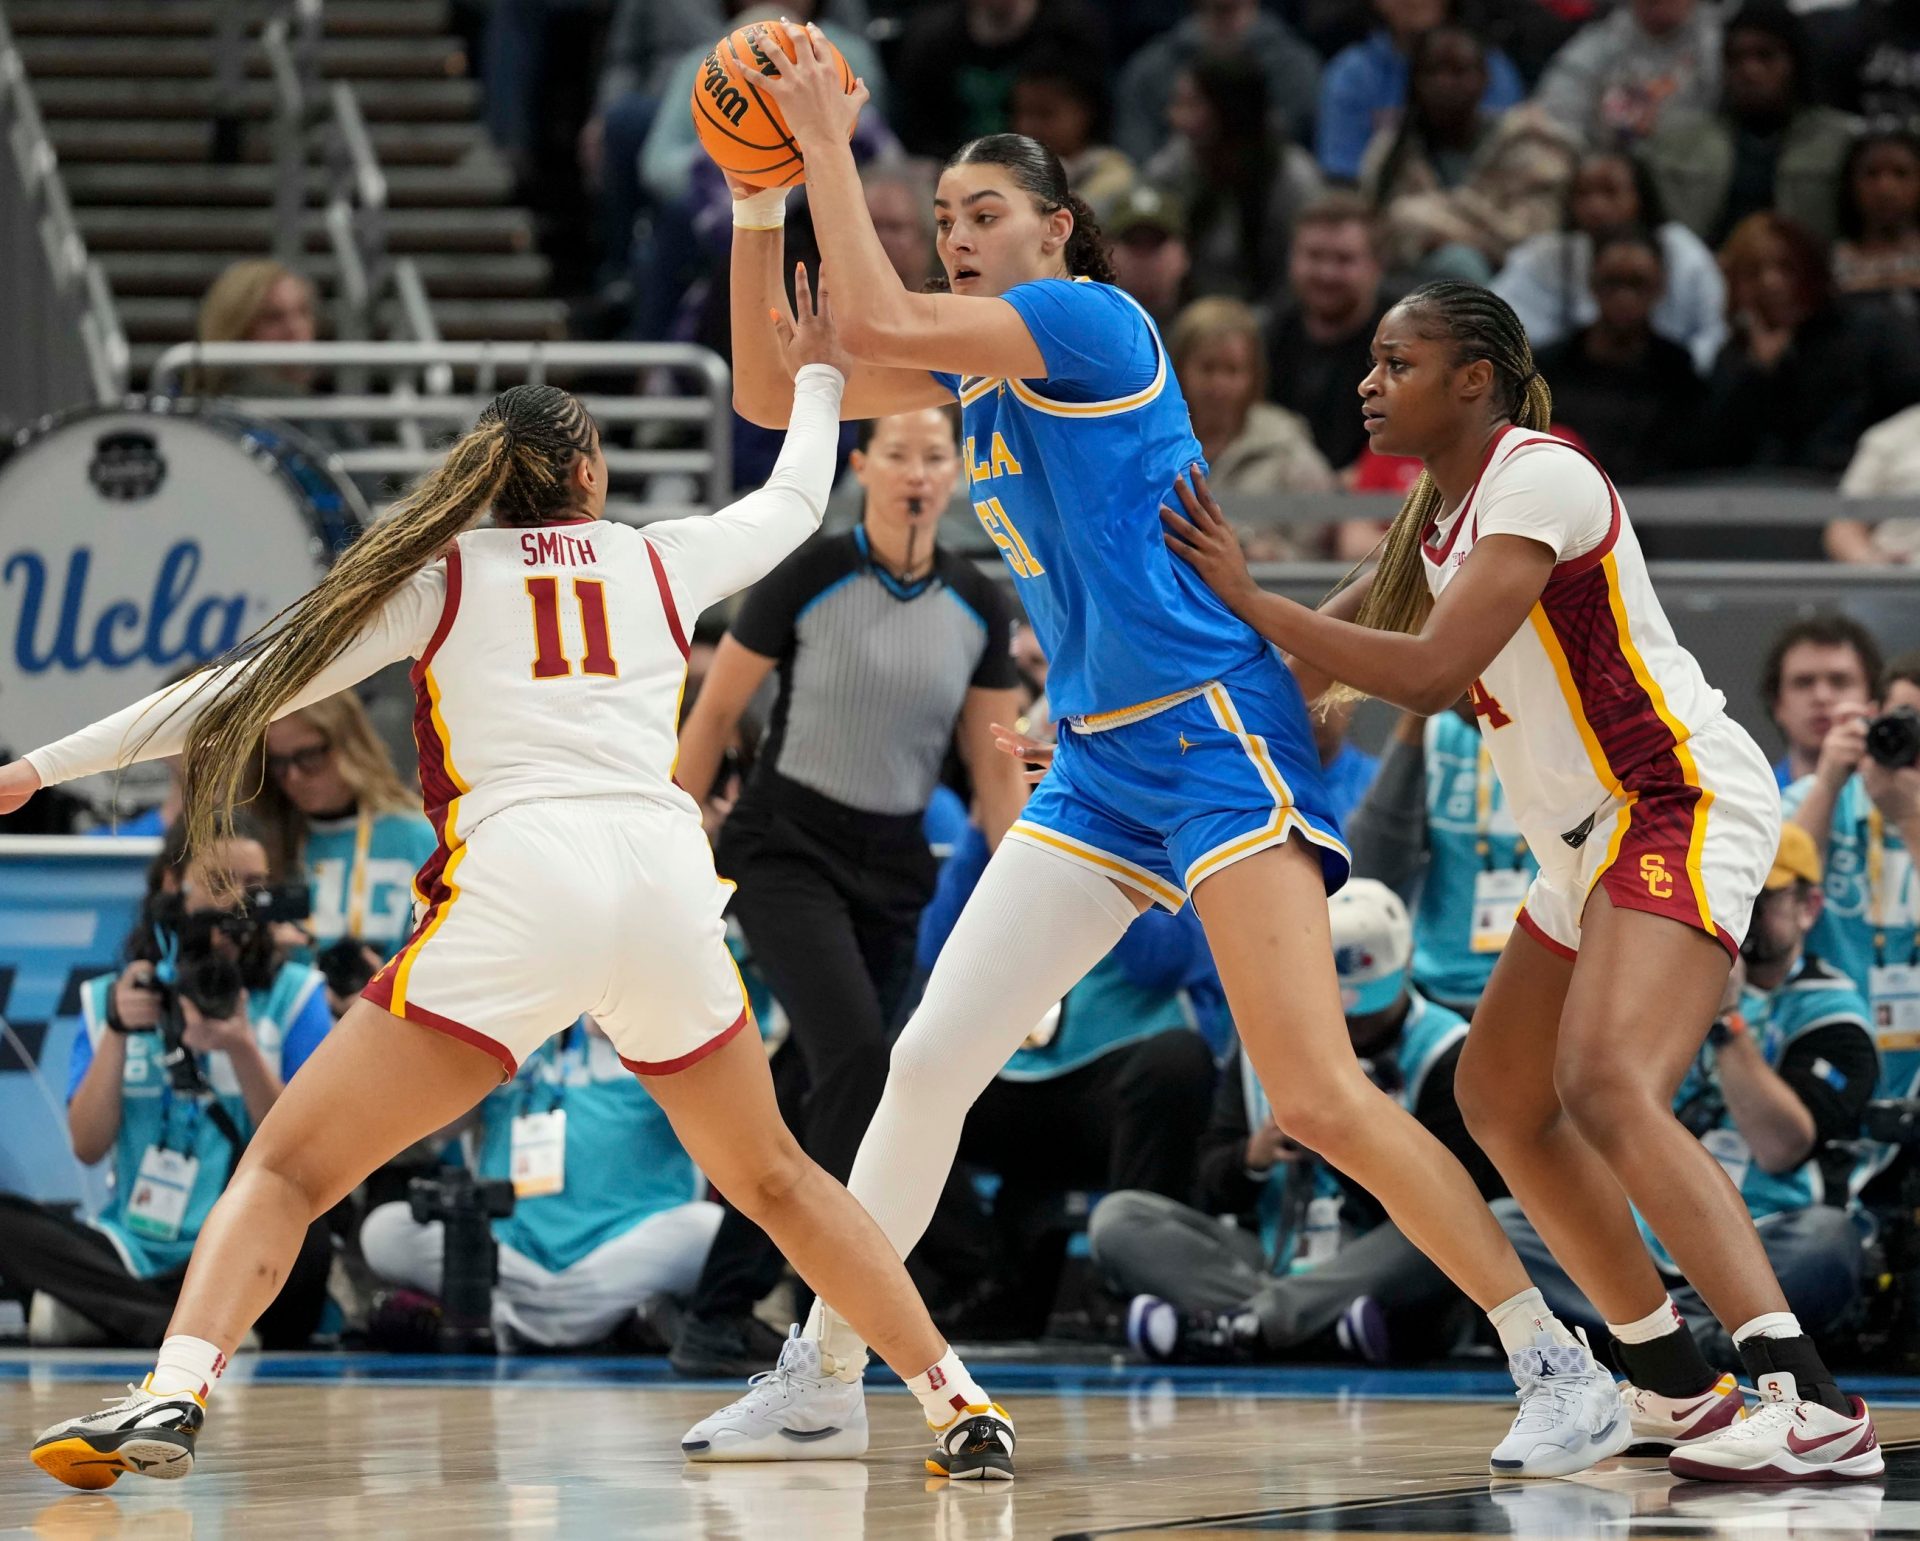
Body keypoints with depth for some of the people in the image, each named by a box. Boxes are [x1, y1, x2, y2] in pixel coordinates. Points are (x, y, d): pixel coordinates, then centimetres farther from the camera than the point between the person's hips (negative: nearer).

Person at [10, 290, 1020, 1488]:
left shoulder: (442, 573, 15)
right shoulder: (659, 558, 22)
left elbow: (250, 688, 12)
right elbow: (797, 500, 42)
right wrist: (818, 373, 61)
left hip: (519, 886, -3)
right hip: (668, 885, 3)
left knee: (288, 1167, -1)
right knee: (774, 1178, 25)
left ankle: (171, 1400, -23)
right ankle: (963, 1407, 23)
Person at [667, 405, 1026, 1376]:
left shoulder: (979, 607, 2)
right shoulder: (807, 577, -10)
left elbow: (994, 767, 8)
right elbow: (714, 715, -2)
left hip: (894, 872, 5)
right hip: (785, 852, -5)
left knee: (829, 1094, 4)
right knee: (857, 1053, -24)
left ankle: (721, 1311, 16)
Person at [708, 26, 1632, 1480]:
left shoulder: (1089, 318, -10)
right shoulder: (971, 366, 15)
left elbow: (873, 327, -21)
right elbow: (772, 389, 15)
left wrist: (830, 146, -12)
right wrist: (761, 198, 4)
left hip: (1217, 735, -9)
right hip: (1098, 762, 9)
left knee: (1318, 1095, -18)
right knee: (929, 1061, 6)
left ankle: (1563, 1369, -13)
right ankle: (823, 1375, 17)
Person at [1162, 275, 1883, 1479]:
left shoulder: (1538, 477, -15)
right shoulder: (1442, 509, 14)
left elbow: (1431, 670, -24)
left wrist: (1249, 599, -18)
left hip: (1685, 805, -11)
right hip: (1594, 836, 11)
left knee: (1606, 1085, -28)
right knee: (1502, 1099, 16)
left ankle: (1813, 1401, -38)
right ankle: (1676, 1383, 22)